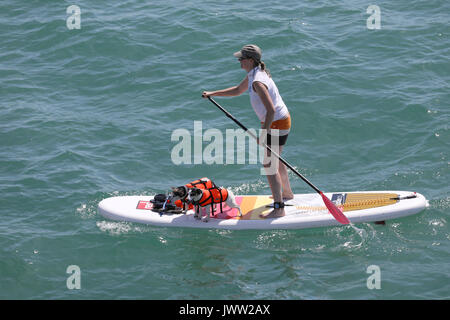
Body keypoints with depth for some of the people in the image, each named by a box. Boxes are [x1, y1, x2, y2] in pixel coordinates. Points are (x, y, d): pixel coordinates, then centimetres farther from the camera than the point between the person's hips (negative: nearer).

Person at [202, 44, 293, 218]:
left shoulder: (258, 82, -27)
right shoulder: (253, 74, 6)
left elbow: (271, 109, -31)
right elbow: (238, 90, 23)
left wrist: (263, 135, -28)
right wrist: (212, 93, 20)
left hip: (277, 124, -10)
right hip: (279, 121, 10)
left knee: (269, 165, -8)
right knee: (275, 160, 26)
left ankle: (279, 209, -6)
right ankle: (286, 193, 44)